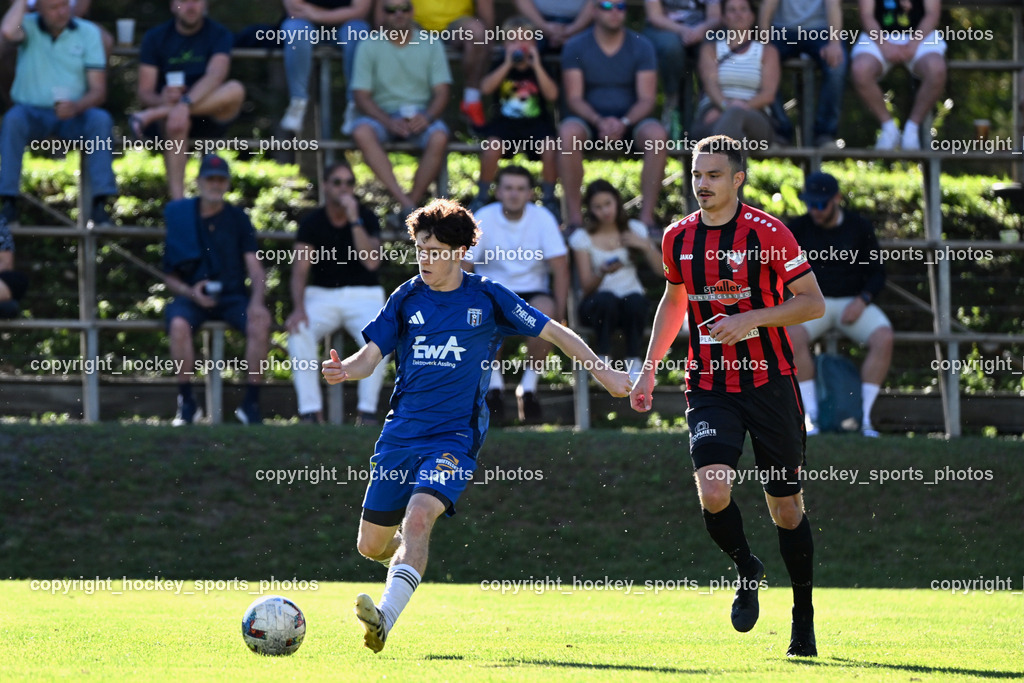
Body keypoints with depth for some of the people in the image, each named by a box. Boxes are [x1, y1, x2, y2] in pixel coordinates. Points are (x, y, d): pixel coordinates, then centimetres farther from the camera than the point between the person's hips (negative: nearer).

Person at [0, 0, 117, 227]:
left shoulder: (88, 32, 4)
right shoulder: (28, 26, 2)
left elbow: (98, 91, -2)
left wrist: (76, 106, -24)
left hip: (74, 115, 1)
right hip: (32, 112, -1)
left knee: (101, 120, -31)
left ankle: (100, 204, -33)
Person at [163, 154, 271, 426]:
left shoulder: (238, 219, 10)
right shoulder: (181, 218, 7)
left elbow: (255, 268, 3)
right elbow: (170, 278, 8)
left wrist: (257, 300, -17)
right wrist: (190, 292, -14)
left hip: (232, 296, 1)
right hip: (192, 298, -1)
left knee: (260, 322, -31)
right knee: (179, 324, -35)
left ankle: (251, 403, -20)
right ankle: (186, 402, -20)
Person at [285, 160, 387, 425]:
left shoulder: (367, 218, -3)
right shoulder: (312, 223, 1)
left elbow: (371, 262, -18)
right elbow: (300, 270, -7)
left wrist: (355, 220, -25)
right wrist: (298, 308, -25)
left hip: (363, 296, -1)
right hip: (322, 295, 1)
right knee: (299, 332, -31)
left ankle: (367, 411, -24)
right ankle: (310, 411, -27)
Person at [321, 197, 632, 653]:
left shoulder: (487, 298, 0)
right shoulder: (407, 299, 5)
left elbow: (554, 332, 8)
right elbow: (371, 355, 3)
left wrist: (602, 372, 3)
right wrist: (344, 370, -20)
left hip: (455, 436, -4)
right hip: (401, 431, 4)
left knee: (419, 516, -28)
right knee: (372, 544, 5)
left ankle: (386, 617, -40)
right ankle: (409, 560, 41)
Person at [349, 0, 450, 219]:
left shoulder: (431, 46, 8)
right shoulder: (369, 47, 5)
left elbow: (442, 93, 2)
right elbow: (361, 96, -3)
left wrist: (427, 116, -20)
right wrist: (388, 122, -20)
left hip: (421, 115, 0)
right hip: (383, 115, 0)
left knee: (439, 138, -33)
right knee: (361, 132, -34)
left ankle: (413, 202, -27)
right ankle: (403, 200, -40)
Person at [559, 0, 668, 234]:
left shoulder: (641, 47, 2)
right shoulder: (576, 47, 1)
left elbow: (646, 99, -4)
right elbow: (574, 98, -5)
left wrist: (623, 123, -23)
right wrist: (599, 121, -24)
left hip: (629, 120, 1)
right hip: (590, 119, -1)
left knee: (657, 135, -33)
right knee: (569, 132, -36)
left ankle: (647, 216, -30)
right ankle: (574, 217, -31)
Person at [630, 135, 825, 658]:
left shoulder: (767, 233, -9)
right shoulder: (679, 238, 5)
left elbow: (813, 303, -7)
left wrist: (750, 319, -19)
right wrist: (649, 370, 18)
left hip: (769, 383, -3)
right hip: (709, 387, 3)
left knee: (786, 507, 5)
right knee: (713, 492, -19)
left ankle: (803, 620, 19)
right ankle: (747, 571, 10)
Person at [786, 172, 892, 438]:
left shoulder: (860, 227, -1)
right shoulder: (799, 228, -2)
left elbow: (877, 274, 3)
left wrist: (862, 301, -15)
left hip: (853, 303, 1)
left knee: (884, 338, -29)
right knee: (794, 336, -35)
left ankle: (865, 416, -24)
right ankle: (810, 416, -29)